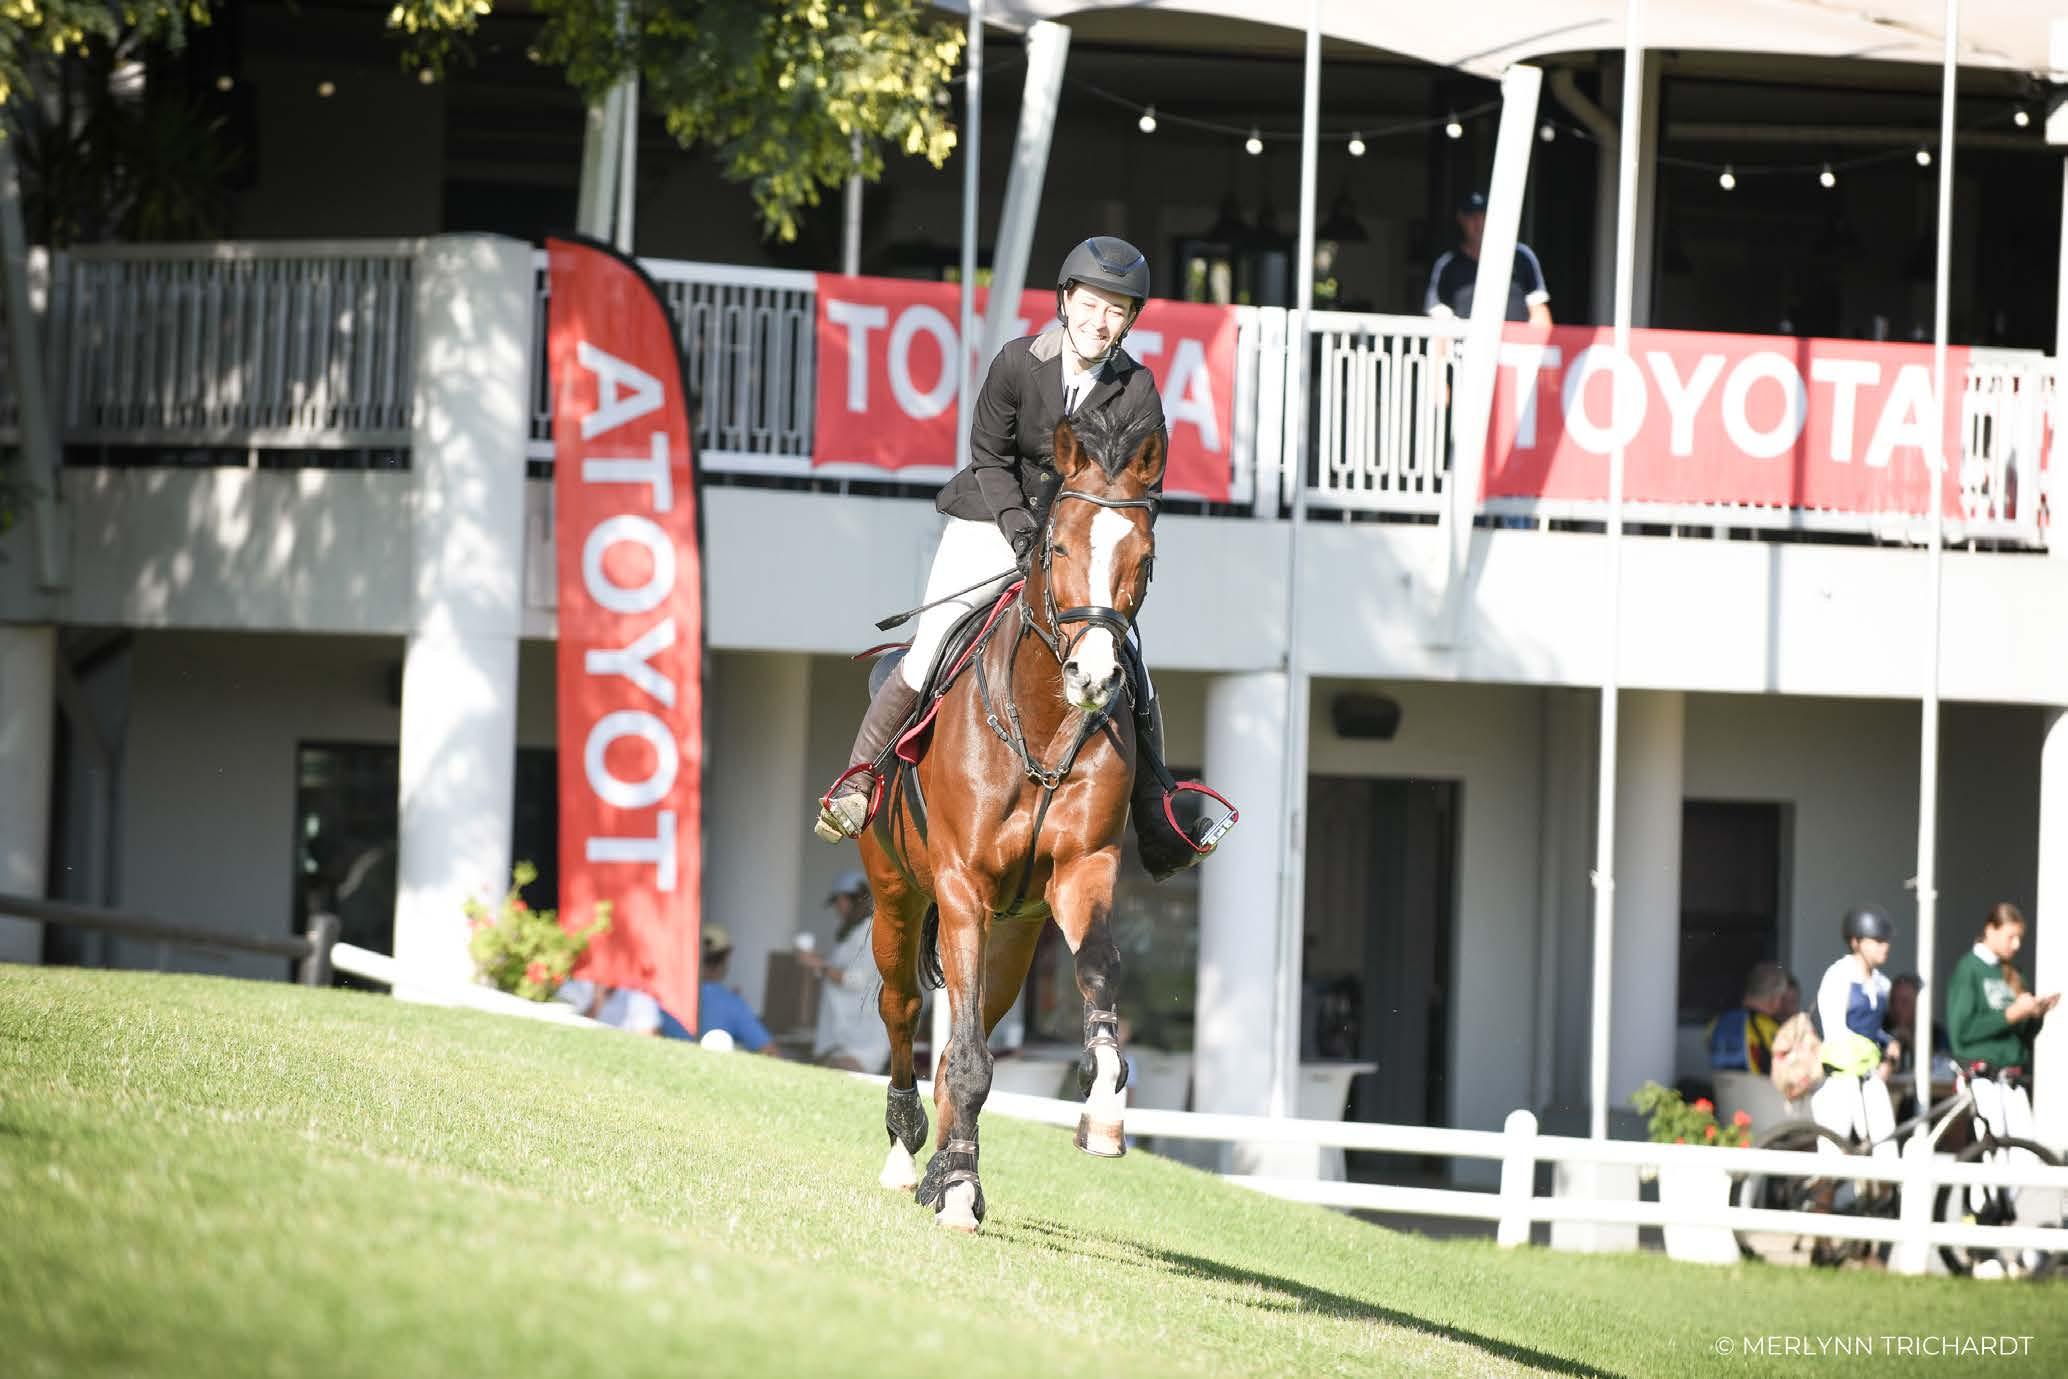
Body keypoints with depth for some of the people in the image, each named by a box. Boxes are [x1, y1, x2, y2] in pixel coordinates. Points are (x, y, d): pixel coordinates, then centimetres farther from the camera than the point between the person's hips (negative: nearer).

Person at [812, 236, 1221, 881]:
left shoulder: (1137, 392, -8)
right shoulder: (1018, 363, -11)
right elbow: (989, 458, -5)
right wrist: (1021, 530, -17)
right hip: (994, 526, -2)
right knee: (928, 658, -13)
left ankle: (1154, 826, 4)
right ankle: (856, 783, 0)